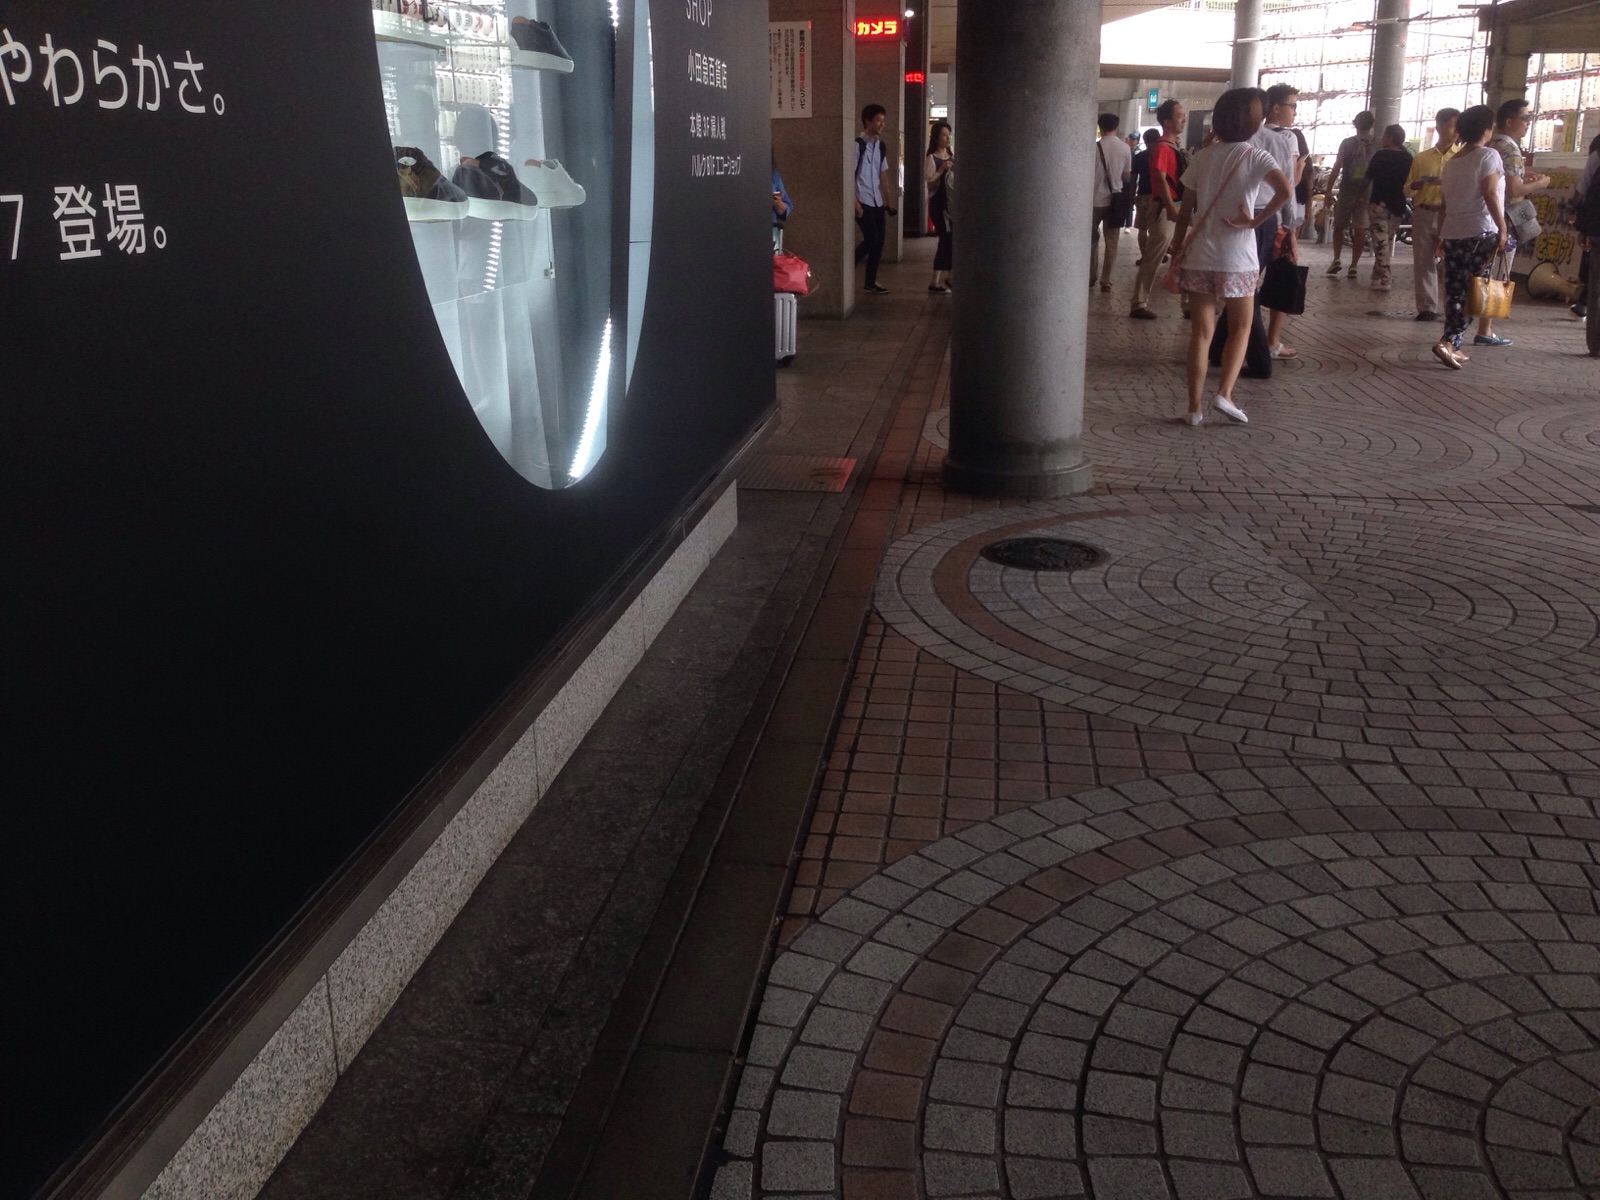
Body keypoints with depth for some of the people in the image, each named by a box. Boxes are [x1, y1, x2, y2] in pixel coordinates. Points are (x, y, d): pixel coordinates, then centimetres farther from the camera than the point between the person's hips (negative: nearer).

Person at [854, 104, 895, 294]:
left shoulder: (880, 146, 12)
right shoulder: (858, 144, -10)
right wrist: (854, 202, -18)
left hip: (877, 202, 7)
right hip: (863, 202, -7)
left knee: (879, 241, 5)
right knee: (871, 240, -11)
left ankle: (871, 281, 14)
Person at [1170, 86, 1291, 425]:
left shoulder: (1202, 158, 4)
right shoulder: (1256, 158, -5)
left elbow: (1185, 210, 4)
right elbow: (1284, 190, -23)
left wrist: (1178, 247, 13)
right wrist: (1255, 221, -12)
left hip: (1199, 255, 3)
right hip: (1238, 258, -3)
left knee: (1201, 330, 7)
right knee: (1240, 328, 13)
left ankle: (1195, 406, 4)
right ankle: (1224, 393, -3)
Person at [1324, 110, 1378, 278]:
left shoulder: (1347, 143, -3)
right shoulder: (1377, 146, 0)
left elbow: (1336, 169, -6)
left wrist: (1328, 191, -2)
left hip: (1346, 192, -1)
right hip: (1366, 194, 1)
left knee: (1339, 227, 12)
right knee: (1359, 231, 4)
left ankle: (1336, 260, -3)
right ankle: (1353, 267, 2)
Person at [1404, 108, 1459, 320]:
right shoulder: (1421, 158, 10)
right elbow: (1408, 189, 12)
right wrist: (1419, 184, -9)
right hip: (1423, 214, 2)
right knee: (1423, 261, 1)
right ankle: (1427, 307, 6)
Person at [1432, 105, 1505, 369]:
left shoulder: (1451, 162, 15)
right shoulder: (1488, 156, -5)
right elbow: (1490, 196, -13)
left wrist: (1441, 237, 19)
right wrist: (1502, 229, -10)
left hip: (1452, 234, 6)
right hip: (1481, 233, -6)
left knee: (1455, 291, 7)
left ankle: (1453, 346, 7)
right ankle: (1449, 341, -16)